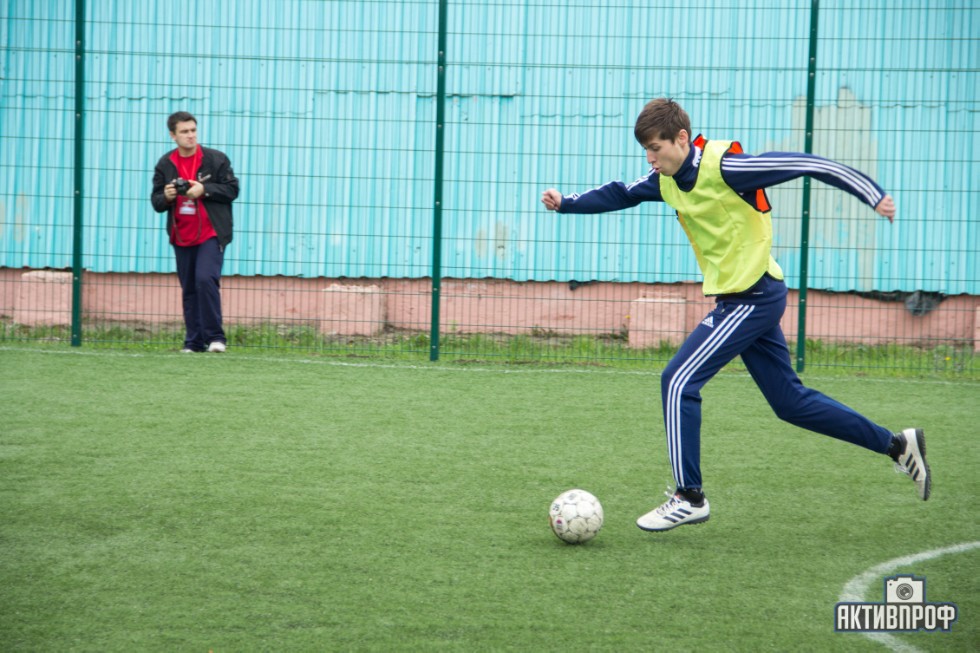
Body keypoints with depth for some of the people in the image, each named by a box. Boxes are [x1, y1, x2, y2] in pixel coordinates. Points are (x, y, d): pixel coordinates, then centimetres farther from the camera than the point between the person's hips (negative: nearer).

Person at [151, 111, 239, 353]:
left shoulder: (216, 159, -2)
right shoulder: (165, 164, 7)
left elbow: (232, 189, -3)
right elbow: (156, 201, 10)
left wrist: (204, 190, -17)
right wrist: (166, 197, -13)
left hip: (211, 234, -4)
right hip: (181, 237, 4)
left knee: (206, 279, -20)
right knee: (188, 289, 7)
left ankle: (215, 336, -12)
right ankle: (194, 341, 14)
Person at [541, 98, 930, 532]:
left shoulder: (723, 166, -20)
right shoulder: (668, 180, 4)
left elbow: (810, 165, -19)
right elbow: (621, 195, 19)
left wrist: (873, 196, -18)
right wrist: (566, 203, 6)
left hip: (753, 297, -9)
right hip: (738, 298, 9)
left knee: (678, 381, -12)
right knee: (790, 401, 14)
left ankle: (689, 497, -5)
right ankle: (897, 446, 24)